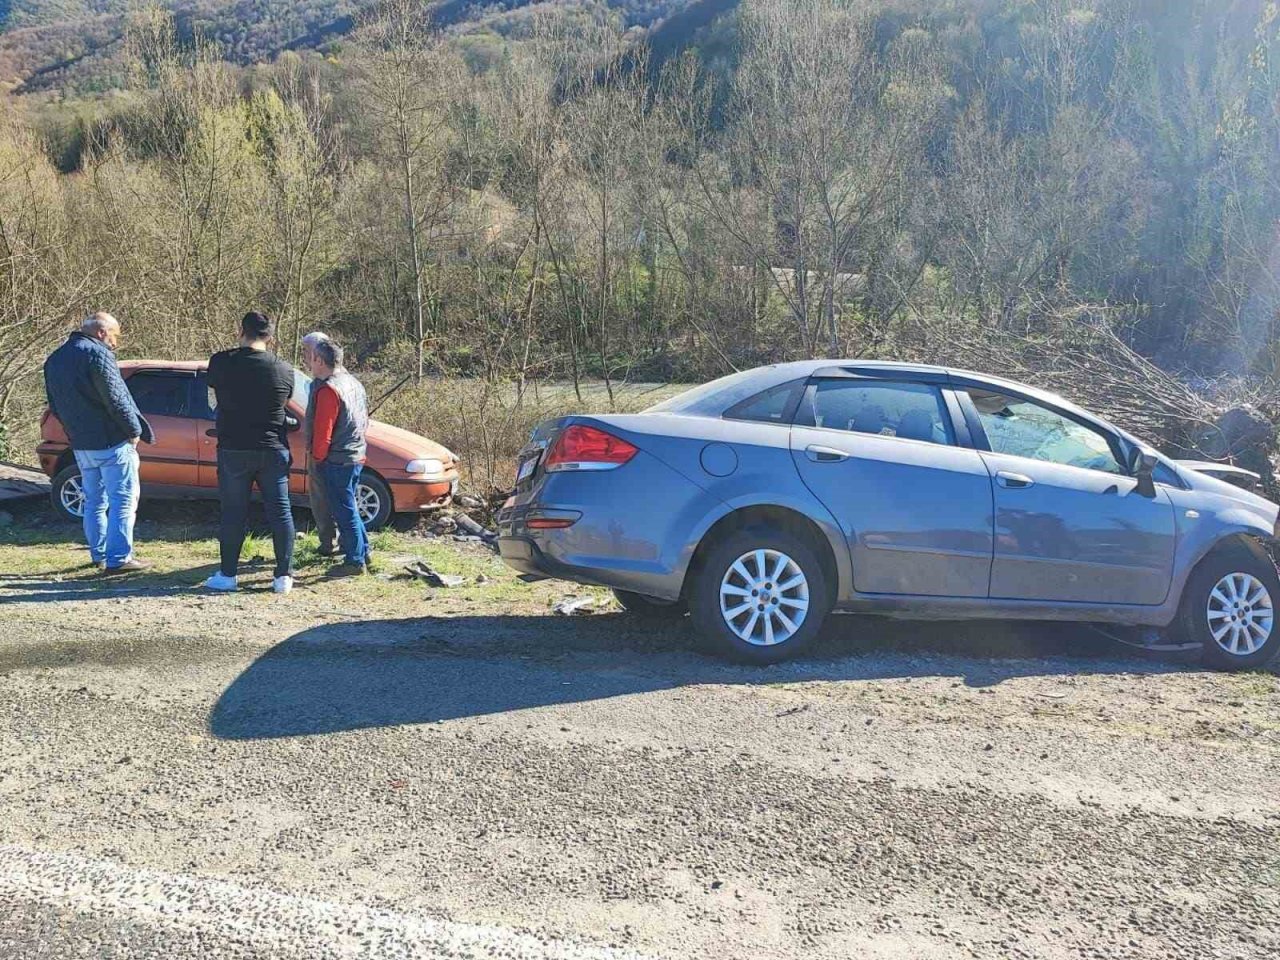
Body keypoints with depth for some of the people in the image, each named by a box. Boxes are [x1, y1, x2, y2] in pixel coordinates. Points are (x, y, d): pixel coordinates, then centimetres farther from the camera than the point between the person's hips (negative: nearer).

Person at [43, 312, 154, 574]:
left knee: (94, 501, 17)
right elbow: (115, 398, -18)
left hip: (80, 444, 8)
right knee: (123, 500, -3)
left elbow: (55, 405, 19)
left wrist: (75, 430, 19)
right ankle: (119, 558, -5)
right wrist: (134, 430, -10)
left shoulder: (54, 359, 15)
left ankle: (98, 555, 22)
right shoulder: (97, 354, -13)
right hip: (111, 442, -8)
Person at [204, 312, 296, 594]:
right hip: (274, 451, 1)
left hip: (234, 450, -1)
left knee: (233, 513, 8)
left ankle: (228, 574, 15)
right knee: (280, 511, 6)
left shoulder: (221, 362, -6)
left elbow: (215, 398, 9)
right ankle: (284, 576, 7)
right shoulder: (284, 370, -2)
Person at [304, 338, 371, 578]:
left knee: (344, 512, -3)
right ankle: (362, 553, 27)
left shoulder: (328, 389, -18)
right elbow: (363, 420, 19)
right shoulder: (353, 383, 12)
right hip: (356, 456, 10)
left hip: (336, 459, -10)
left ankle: (355, 562, 2)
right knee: (349, 509, 20)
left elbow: (322, 431, -20)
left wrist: (318, 457, -8)